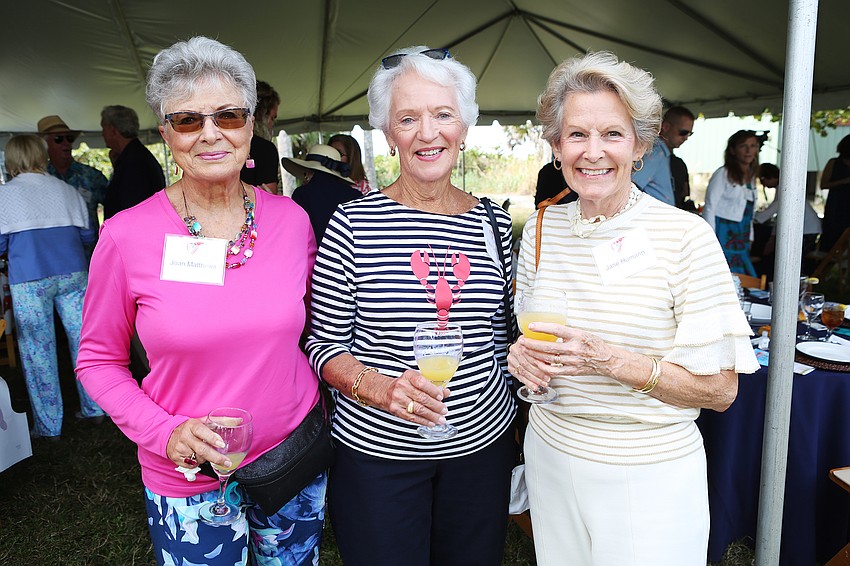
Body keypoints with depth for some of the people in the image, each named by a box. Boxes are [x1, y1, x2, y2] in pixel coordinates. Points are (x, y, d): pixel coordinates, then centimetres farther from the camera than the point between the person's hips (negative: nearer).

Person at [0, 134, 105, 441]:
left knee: (37, 349, 5)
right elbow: (87, 235, 10)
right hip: (72, 273, 3)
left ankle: (49, 426, 12)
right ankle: (94, 409, 19)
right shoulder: (67, 190, 8)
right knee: (83, 339, 10)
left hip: (29, 280, -2)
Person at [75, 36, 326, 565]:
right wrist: (164, 432, -15)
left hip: (297, 461, 3)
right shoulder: (126, 235, -13)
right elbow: (99, 359, -2)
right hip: (188, 478, -2)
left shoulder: (293, 219, -6)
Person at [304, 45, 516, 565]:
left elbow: (499, 335, 9)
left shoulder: (493, 223, -1)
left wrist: (508, 424, 13)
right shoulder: (353, 224, -10)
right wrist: (378, 386, -23)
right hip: (376, 452, -2)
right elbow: (323, 344, -6)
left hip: (481, 446, 3)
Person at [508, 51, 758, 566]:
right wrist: (524, 355, -11)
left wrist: (609, 359, -26)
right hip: (551, 456, 4)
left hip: (649, 478, -4)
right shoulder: (541, 229, -2)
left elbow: (720, 389, -13)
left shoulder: (685, 235, -15)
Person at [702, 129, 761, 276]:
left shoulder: (751, 177, 17)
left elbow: (749, 214, 22)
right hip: (723, 235, -7)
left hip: (741, 243, 8)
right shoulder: (723, 174, -5)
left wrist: (749, 239, 17)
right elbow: (709, 208, -9)